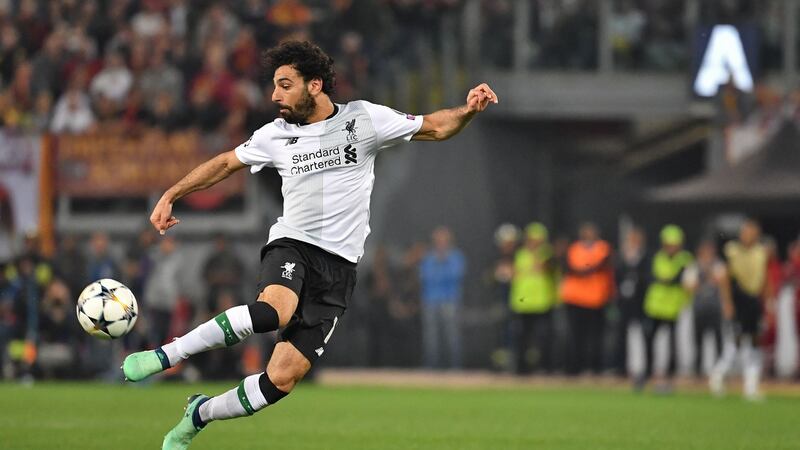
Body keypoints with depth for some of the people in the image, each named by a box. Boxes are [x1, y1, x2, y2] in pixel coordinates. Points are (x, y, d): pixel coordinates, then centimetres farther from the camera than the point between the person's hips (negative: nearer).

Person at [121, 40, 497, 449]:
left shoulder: (364, 120, 0)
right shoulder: (277, 135, 6)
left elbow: (434, 127, 5)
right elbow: (225, 163, 20)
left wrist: (469, 110, -14)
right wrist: (170, 196, 17)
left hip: (338, 265, 0)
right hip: (291, 245, 0)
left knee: (281, 380, -8)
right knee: (272, 311, -38)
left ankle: (199, 415, 15)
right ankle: (165, 355, -29)